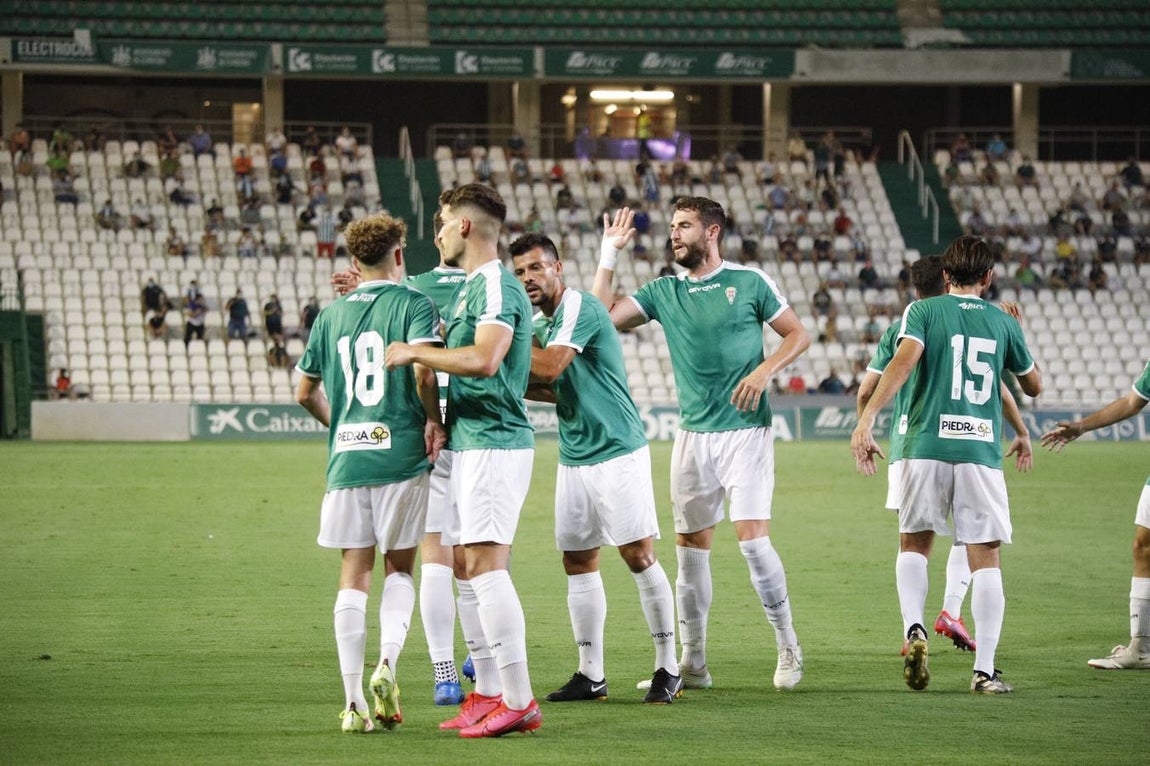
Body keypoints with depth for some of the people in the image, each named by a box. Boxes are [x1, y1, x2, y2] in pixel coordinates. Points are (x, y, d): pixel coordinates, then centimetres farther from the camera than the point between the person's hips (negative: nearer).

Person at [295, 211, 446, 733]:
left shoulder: (331, 314, 12)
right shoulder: (412, 304, -1)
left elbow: (305, 392, 17)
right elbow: (423, 367, -18)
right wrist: (433, 420, -4)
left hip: (345, 458, 3)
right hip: (400, 455, -3)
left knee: (353, 575, 5)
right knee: (398, 569, 10)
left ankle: (353, 702, 1)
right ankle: (387, 665, -13)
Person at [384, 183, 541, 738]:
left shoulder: (497, 286, -13)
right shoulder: (467, 289, 19)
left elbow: (484, 359, -28)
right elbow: (453, 348, 37)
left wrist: (414, 352, -19)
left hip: (493, 443, -11)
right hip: (469, 444, 11)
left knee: (486, 565, -14)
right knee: (467, 568, 12)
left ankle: (519, 702, -15)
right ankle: (487, 694, 16)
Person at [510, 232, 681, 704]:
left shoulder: (580, 308, -13)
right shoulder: (541, 322, 13)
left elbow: (550, 366, -25)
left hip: (618, 453, -9)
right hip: (575, 459, 9)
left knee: (639, 557, -7)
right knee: (578, 563, 6)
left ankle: (668, 670, 0)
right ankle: (590, 675, 11)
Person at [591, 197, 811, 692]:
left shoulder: (749, 282, 0)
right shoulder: (664, 292, 9)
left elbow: (798, 335, 4)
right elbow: (601, 318, 1)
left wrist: (765, 370, -12)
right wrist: (609, 255, 0)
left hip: (745, 429, -4)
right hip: (693, 435, 4)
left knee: (752, 536, -13)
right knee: (690, 545, 4)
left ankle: (787, 647, 2)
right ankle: (692, 662, 12)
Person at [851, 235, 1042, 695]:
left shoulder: (923, 311, 4)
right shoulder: (1003, 323, 11)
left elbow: (903, 362, -13)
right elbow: (1033, 386, 23)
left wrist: (867, 420, -19)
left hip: (927, 446, 0)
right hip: (981, 450, 0)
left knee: (913, 544, 16)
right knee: (985, 558, 4)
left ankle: (914, 631, -9)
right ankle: (984, 670, -3)